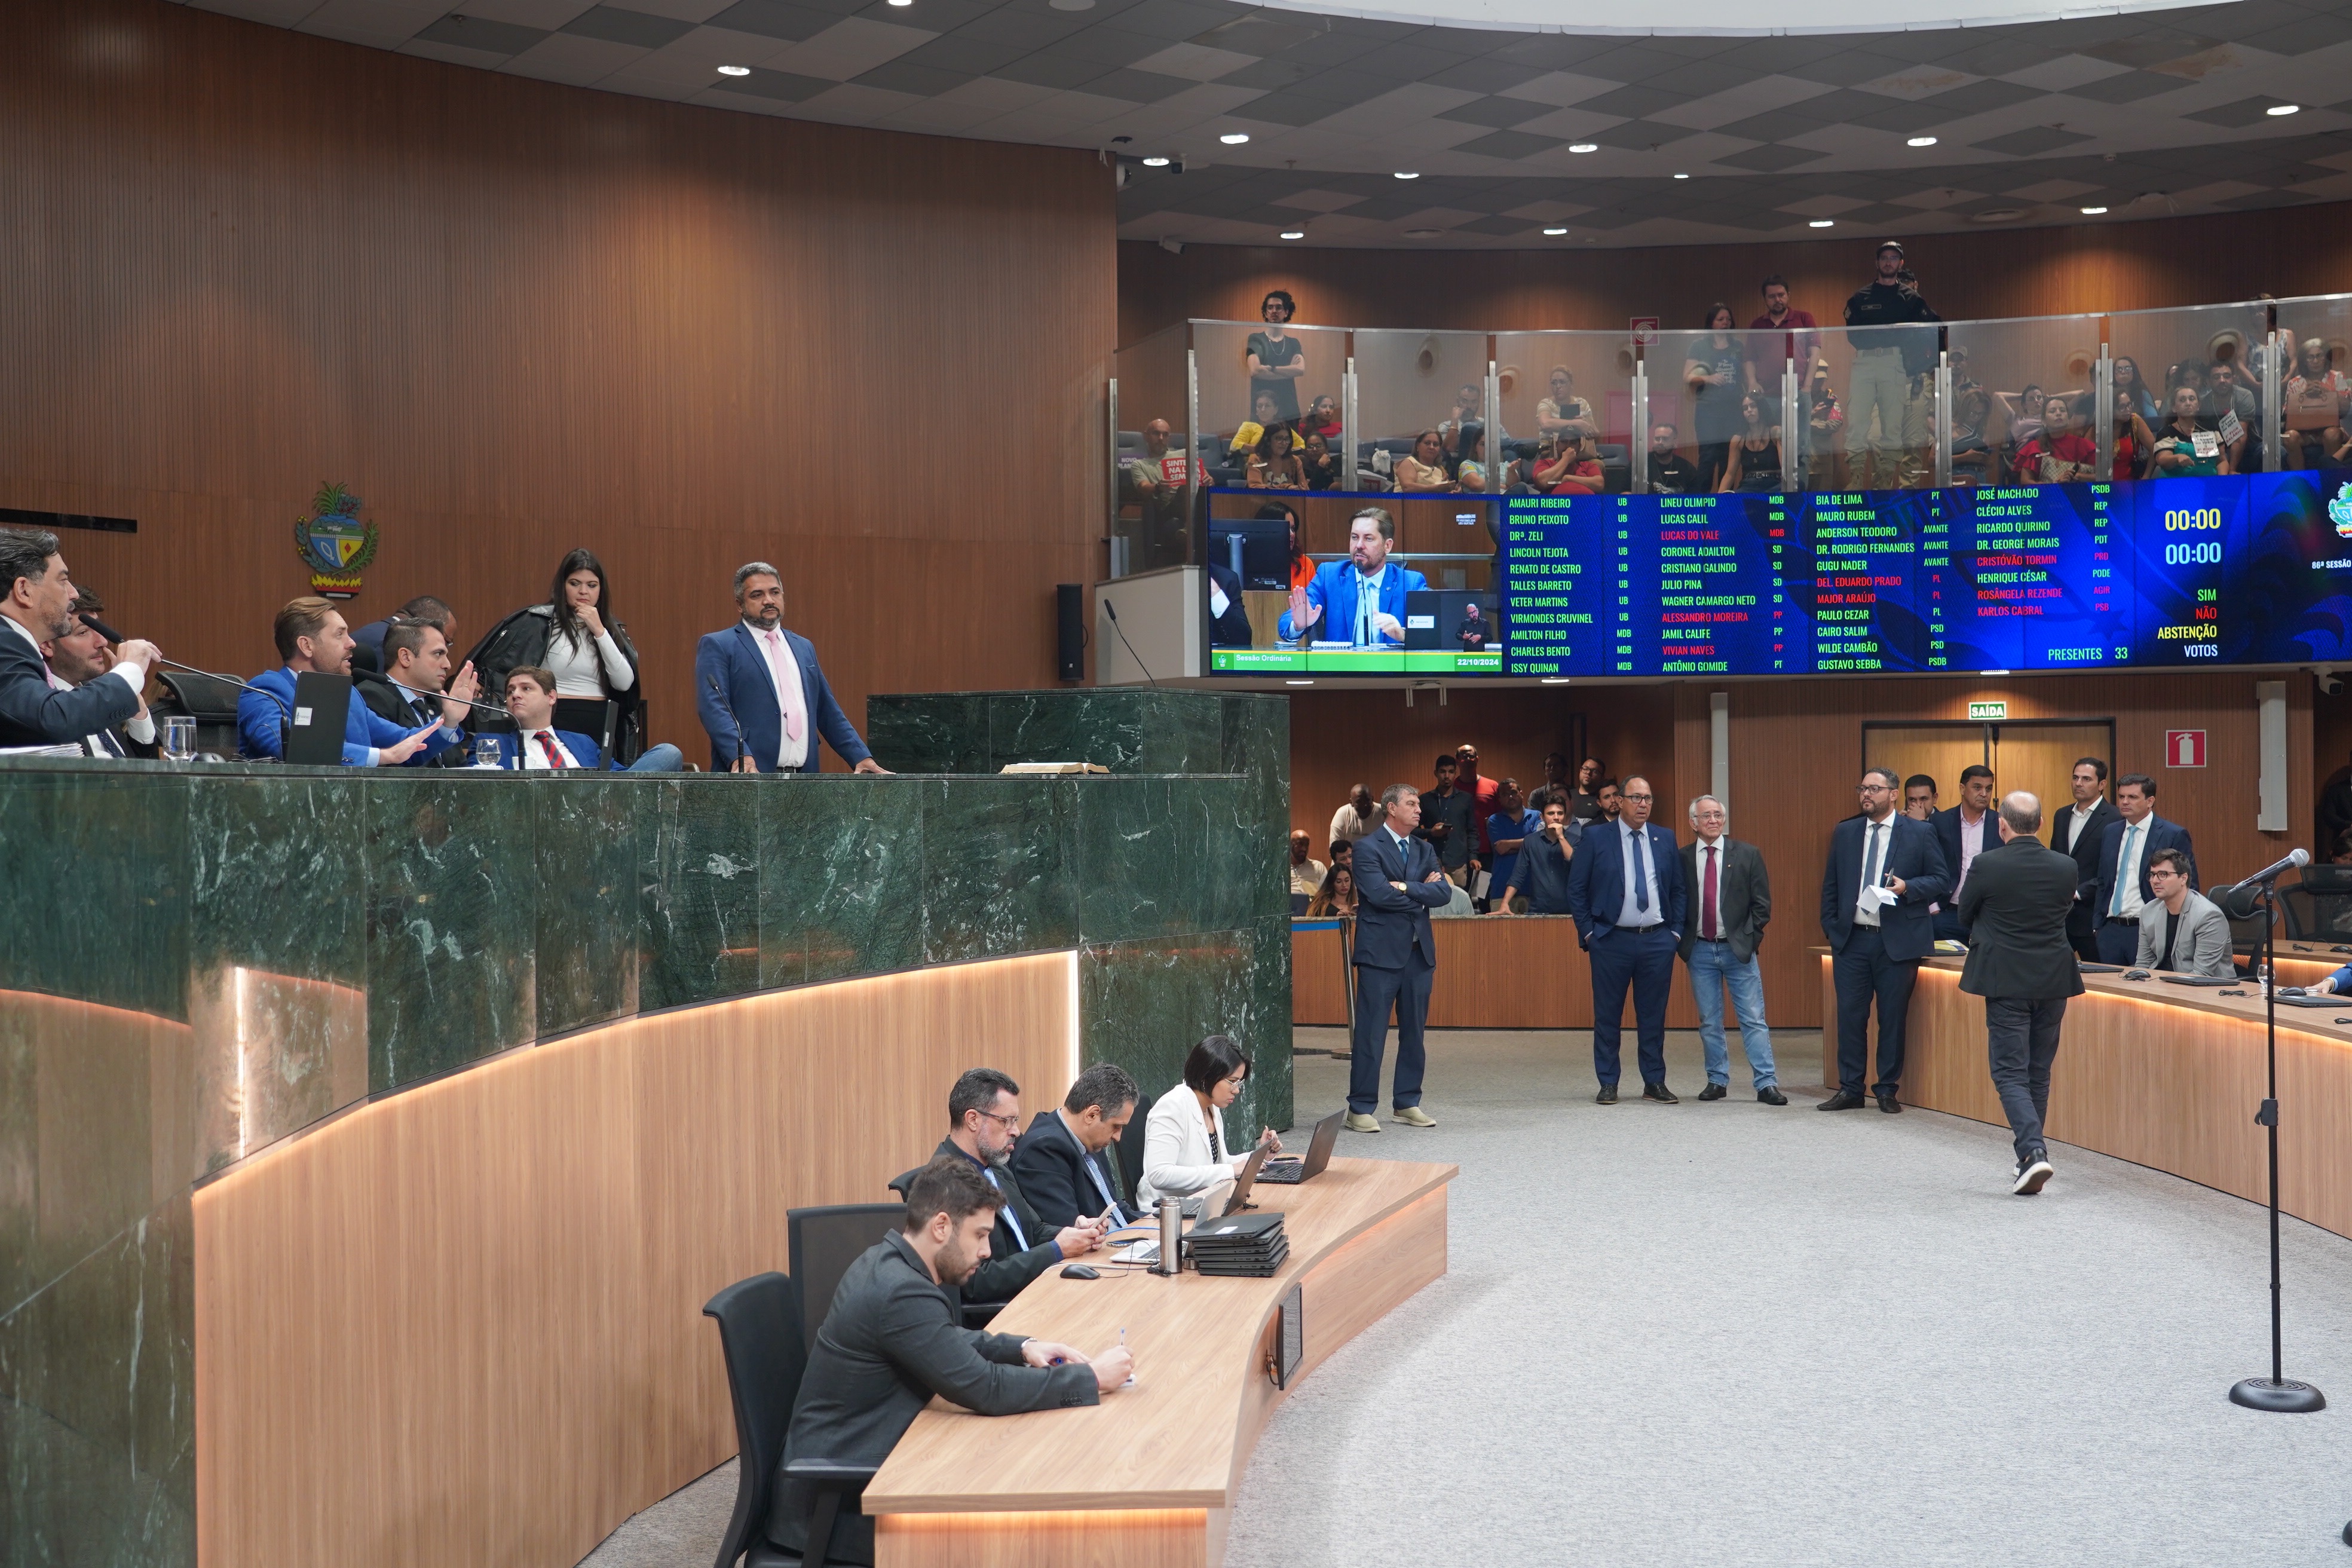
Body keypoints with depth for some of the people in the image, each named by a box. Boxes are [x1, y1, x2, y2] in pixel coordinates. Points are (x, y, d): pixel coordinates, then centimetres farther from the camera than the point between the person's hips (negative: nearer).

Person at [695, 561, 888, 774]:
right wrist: (740, 756, -25)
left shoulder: (804, 647, 20)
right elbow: (713, 707, -10)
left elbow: (827, 711, 21)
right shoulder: (717, 646, 3)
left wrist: (861, 757, 10)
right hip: (748, 777, -5)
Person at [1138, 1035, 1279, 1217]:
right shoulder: (1173, 1107, -17)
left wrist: (1260, 1154, 3)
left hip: (1197, 1207, 8)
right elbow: (1158, 1175, -27)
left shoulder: (1213, 1109, 10)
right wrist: (1230, 1171, -26)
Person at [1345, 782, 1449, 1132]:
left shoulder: (1424, 850, 15)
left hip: (1419, 950, 6)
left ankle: (1407, 1103, 20)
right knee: (1370, 1032, -5)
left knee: (1414, 1032, 10)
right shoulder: (1367, 848, -4)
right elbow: (1379, 894, -17)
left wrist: (1405, 888, -12)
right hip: (1381, 950, -6)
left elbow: (1444, 893, 1)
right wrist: (1421, 893, -5)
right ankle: (1360, 1109, 0)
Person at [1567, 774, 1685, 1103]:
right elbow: (1576, 888, 1)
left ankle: (1655, 1082, 16)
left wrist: (1676, 930, 5)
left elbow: (1677, 889, 14)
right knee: (1607, 1015, 2)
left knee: (1654, 1014, 7)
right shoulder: (1595, 838, 0)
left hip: (1658, 940, 2)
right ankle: (1608, 1084, 11)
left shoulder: (1665, 839, 9)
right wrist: (1587, 932, -5)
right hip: (1612, 940, -2)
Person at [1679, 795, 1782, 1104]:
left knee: (1754, 1020, -2)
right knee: (1709, 1022, 8)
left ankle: (1766, 1084, 0)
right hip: (1700, 950, 1)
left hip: (1738, 948, -1)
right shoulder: (1682, 859, 3)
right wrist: (1682, 943, 0)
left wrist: (1749, 938, -2)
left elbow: (1761, 903, 4)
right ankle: (1717, 1081, 17)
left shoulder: (1748, 855, 2)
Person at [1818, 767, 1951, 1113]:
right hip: (1851, 939, 3)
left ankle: (1888, 1091, 14)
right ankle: (1850, 1088, 12)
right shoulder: (1845, 833, 10)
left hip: (1897, 941, -2)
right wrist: (1831, 927, 5)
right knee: (1850, 1015, 3)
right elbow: (1831, 884, 14)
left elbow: (1942, 880, 2)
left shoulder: (1920, 833, 1)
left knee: (1893, 1018, 3)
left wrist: (1908, 886, -16)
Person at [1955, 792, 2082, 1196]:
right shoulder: (2065, 867, -2)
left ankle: (2033, 1152, -18)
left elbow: (1965, 913, 2)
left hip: (2006, 981, -4)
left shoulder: (1987, 866, -13)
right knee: (2039, 1073, 15)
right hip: (2053, 981, 4)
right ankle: (2030, 1156, 23)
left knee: (2010, 1073, -1)